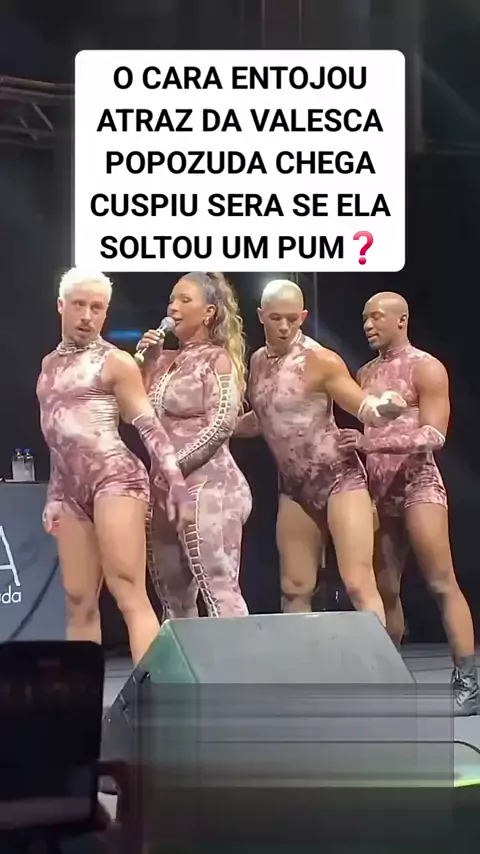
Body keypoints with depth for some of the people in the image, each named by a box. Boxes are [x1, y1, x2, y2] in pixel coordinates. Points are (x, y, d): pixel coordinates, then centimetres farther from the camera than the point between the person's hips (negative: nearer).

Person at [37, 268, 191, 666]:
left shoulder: (115, 362, -1)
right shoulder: (50, 364, 20)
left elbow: (149, 425, -5)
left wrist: (176, 481, -14)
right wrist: (54, 496, 20)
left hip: (116, 479, -7)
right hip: (73, 492, 7)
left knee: (129, 594, -15)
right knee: (79, 602, 6)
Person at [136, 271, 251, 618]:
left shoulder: (217, 358, -3)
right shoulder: (170, 360, 16)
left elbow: (222, 424, -15)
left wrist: (174, 465, -17)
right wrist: (149, 364, 5)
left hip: (208, 485, -8)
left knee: (219, 590, -12)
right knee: (173, 595, 12)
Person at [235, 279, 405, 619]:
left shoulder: (320, 360, -15)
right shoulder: (258, 361, 5)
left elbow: (364, 407, -13)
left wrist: (384, 406, -35)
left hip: (339, 478, -7)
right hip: (295, 486, 7)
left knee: (359, 584, -14)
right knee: (295, 589, 9)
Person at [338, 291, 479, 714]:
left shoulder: (426, 369, -3)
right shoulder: (364, 373, 15)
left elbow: (434, 435, -13)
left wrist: (375, 441, -23)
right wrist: (353, 445, 0)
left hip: (418, 482, -6)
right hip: (378, 489, 6)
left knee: (441, 583, -12)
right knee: (384, 589, 6)